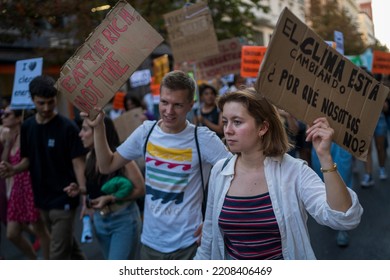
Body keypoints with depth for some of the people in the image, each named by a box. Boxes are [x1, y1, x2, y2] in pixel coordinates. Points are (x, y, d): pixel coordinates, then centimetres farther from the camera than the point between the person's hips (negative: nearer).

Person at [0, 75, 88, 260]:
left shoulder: (68, 127, -14)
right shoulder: (27, 127, 3)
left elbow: (78, 163, -14)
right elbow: (28, 159, 11)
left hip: (64, 199, -6)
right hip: (42, 199, 6)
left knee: (57, 255, -3)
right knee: (67, 245, 21)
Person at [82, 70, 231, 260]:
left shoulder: (203, 138, -14)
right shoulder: (146, 131, -1)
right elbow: (107, 166, 5)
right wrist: (98, 126, -5)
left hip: (187, 244, -4)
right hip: (150, 242, 4)